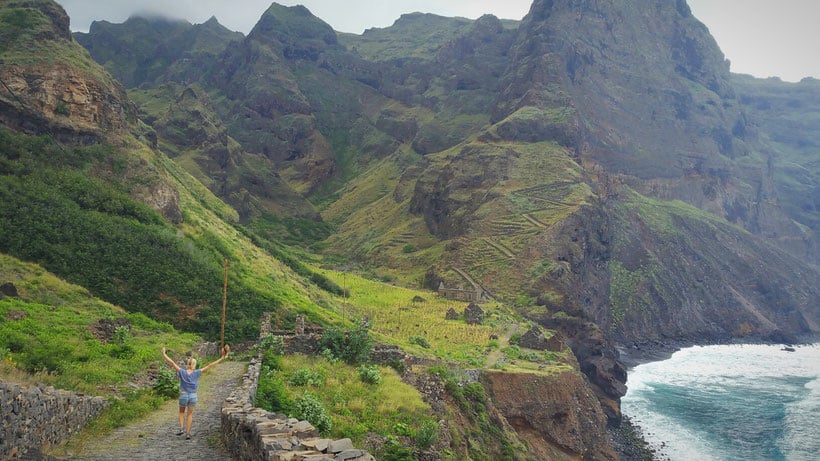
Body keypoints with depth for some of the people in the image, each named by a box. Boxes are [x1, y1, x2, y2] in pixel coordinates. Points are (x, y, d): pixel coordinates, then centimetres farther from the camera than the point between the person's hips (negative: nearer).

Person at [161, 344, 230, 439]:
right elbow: (209, 365, -11)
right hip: (193, 396, 0)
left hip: (183, 395, 0)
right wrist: (222, 358, -11)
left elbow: (172, 362, -9)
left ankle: (181, 428, 8)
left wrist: (164, 354, 0)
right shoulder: (197, 373, -11)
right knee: (190, 414, 13)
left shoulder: (182, 372, -12)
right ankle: (188, 433, 11)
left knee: (181, 412, 24)